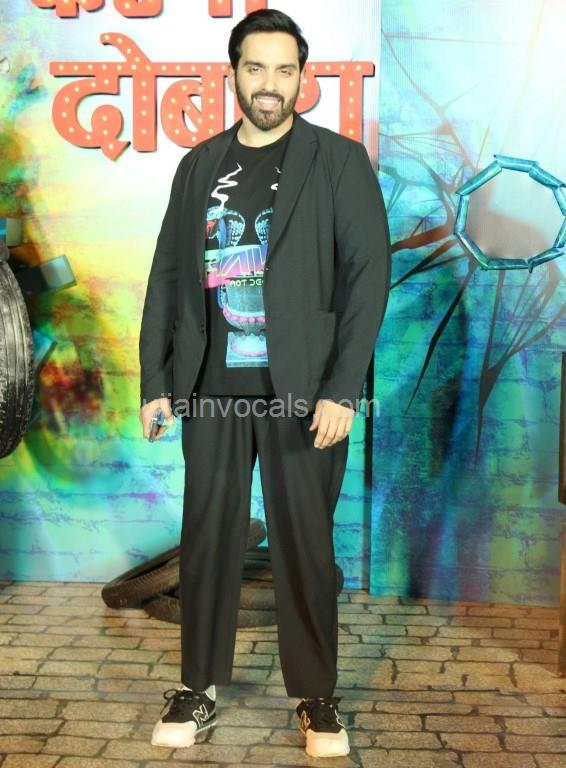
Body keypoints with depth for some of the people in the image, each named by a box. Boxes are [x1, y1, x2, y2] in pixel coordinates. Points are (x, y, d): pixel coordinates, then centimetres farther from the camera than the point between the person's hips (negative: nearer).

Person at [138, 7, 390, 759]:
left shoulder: (339, 160, 0)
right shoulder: (199, 165, 10)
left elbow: (369, 273, -7)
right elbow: (169, 275, 10)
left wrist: (341, 389, -14)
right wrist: (156, 380, 4)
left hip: (303, 391, -3)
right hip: (212, 389, 3)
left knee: (304, 545, 5)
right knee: (207, 539, 9)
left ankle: (317, 697, 22)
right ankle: (199, 688, 25)